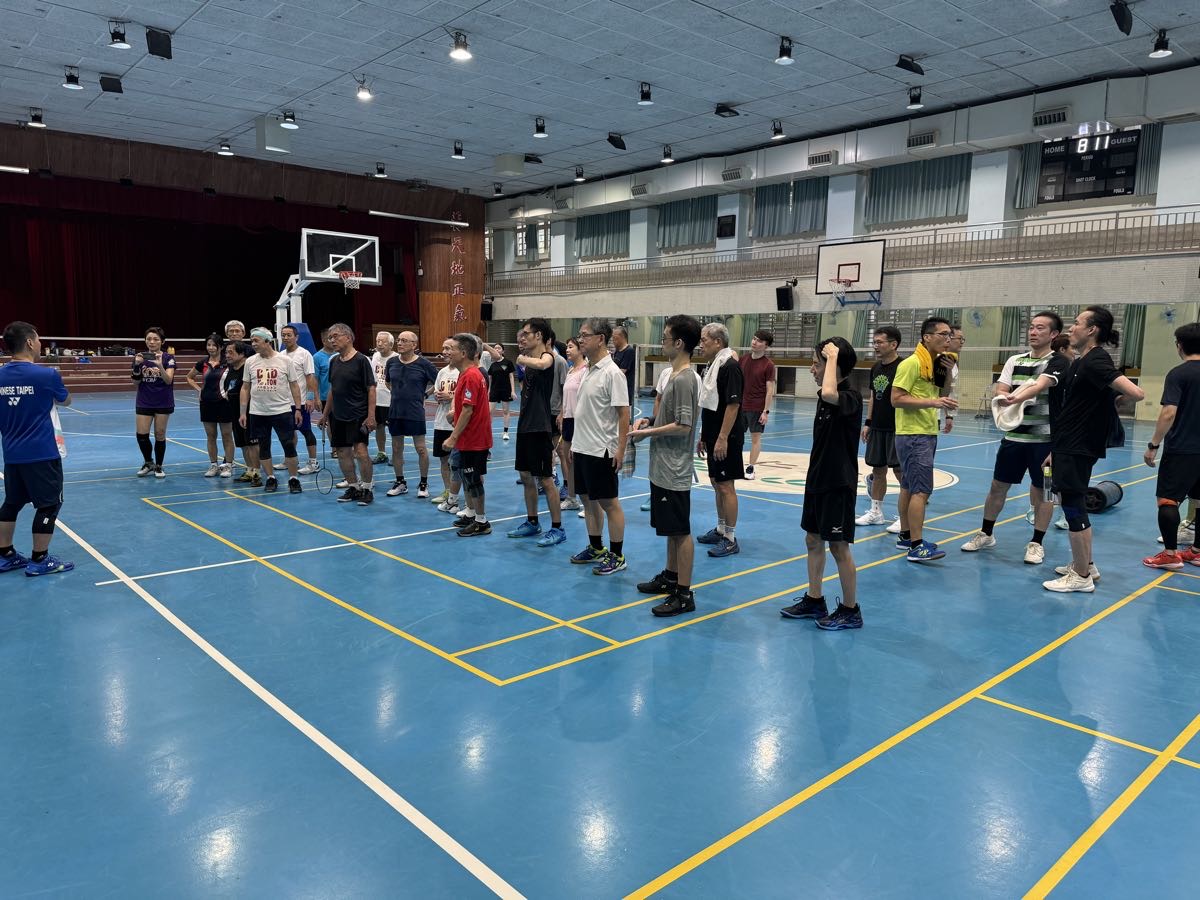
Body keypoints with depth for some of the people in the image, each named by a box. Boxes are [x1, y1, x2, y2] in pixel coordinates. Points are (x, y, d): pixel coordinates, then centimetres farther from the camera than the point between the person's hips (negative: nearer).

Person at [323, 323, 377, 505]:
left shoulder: (361, 360, -9)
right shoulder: (334, 361, 10)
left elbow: (371, 389, -11)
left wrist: (371, 416, -17)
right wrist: (325, 414, 19)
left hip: (358, 415, -7)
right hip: (337, 415, 7)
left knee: (361, 451, -11)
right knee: (343, 452, 9)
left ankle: (367, 489, 3)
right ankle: (353, 487, 21)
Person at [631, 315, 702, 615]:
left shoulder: (684, 379, -18)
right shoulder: (674, 375, 13)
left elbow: (683, 426, -22)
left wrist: (647, 432, -13)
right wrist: (649, 420, 6)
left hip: (674, 471, -10)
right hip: (663, 468, 10)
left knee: (680, 531, -3)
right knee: (671, 529, 20)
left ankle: (684, 594, 4)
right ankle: (670, 576, 34)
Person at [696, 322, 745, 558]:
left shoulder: (729, 366, -16)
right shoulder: (712, 366, 13)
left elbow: (733, 405, -21)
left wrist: (722, 439, -23)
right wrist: (703, 436, 19)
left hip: (725, 439, -10)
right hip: (713, 437, 10)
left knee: (726, 486, -4)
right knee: (716, 483, 16)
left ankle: (730, 539, 4)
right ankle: (720, 530, 28)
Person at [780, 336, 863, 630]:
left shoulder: (850, 397, -19)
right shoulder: (825, 397, 8)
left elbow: (829, 394, -44)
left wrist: (833, 356, -30)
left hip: (838, 484, -9)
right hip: (817, 480, 9)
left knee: (839, 546, 0)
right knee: (813, 540, 15)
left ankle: (850, 610, 15)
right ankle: (814, 601, 28)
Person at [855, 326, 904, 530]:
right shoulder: (876, 367, 11)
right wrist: (867, 423, 15)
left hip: (896, 428, -7)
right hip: (877, 428, 8)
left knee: (900, 471, -3)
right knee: (878, 469, 13)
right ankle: (876, 512, 24)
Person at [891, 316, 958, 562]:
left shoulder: (937, 363, 12)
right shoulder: (912, 363, -14)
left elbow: (941, 394, 21)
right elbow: (896, 399, -18)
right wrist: (931, 402, -23)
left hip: (928, 434, 9)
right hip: (913, 434, -9)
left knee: (909, 487, 14)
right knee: (921, 490, -12)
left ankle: (905, 536, 22)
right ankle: (917, 546, -10)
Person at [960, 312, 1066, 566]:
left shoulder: (1058, 362, -6)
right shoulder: (1015, 360, 9)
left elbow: (1040, 385, -25)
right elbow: (1000, 390, 0)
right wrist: (1005, 397, -22)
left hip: (1043, 437, -4)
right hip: (1013, 436, 4)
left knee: (1042, 491, 5)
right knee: (998, 487, 11)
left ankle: (1036, 543, 17)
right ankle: (986, 535, 25)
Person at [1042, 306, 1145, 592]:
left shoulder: (1095, 361, -16)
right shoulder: (1079, 362, 13)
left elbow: (1136, 393, -29)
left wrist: (1107, 397, -8)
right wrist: (1056, 450, 18)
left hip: (1078, 450, -10)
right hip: (1068, 447, 10)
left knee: (1072, 507, -3)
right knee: (1073, 505, 18)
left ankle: (1081, 577, 7)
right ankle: (1085, 565, 31)